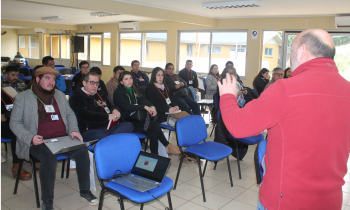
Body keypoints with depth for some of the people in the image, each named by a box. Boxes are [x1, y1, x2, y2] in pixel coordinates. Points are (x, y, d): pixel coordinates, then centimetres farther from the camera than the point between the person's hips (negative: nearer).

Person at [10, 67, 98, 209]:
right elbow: (14, 123, 1)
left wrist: (74, 130, 3)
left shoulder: (60, 95, 19)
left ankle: (85, 190, -3)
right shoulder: (22, 98, 5)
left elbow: (70, 114, 23)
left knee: (82, 150, -22)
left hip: (63, 138, 4)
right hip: (39, 142, -4)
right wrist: (30, 137, -16)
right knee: (49, 157, -35)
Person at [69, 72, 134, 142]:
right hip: (90, 130, -7)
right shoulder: (76, 97, 2)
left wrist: (114, 110, 3)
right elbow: (84, 116, -12)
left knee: (128, 125, -19)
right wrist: (107, 116, -15)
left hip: (107, 127, 7)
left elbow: (110, 106, 31)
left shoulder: (100, 94, 24)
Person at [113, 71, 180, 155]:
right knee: (153, 124, -23)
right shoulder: (118, 92, -3)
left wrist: (152, 107, -16)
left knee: (153, 135, -21)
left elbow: (142, 100, 6)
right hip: (126, 122, -6)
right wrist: (145, 107, -24)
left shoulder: (134, 90, 19)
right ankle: (168, 146, -11)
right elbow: (127, 106, -17)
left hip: (136, 119, 6)